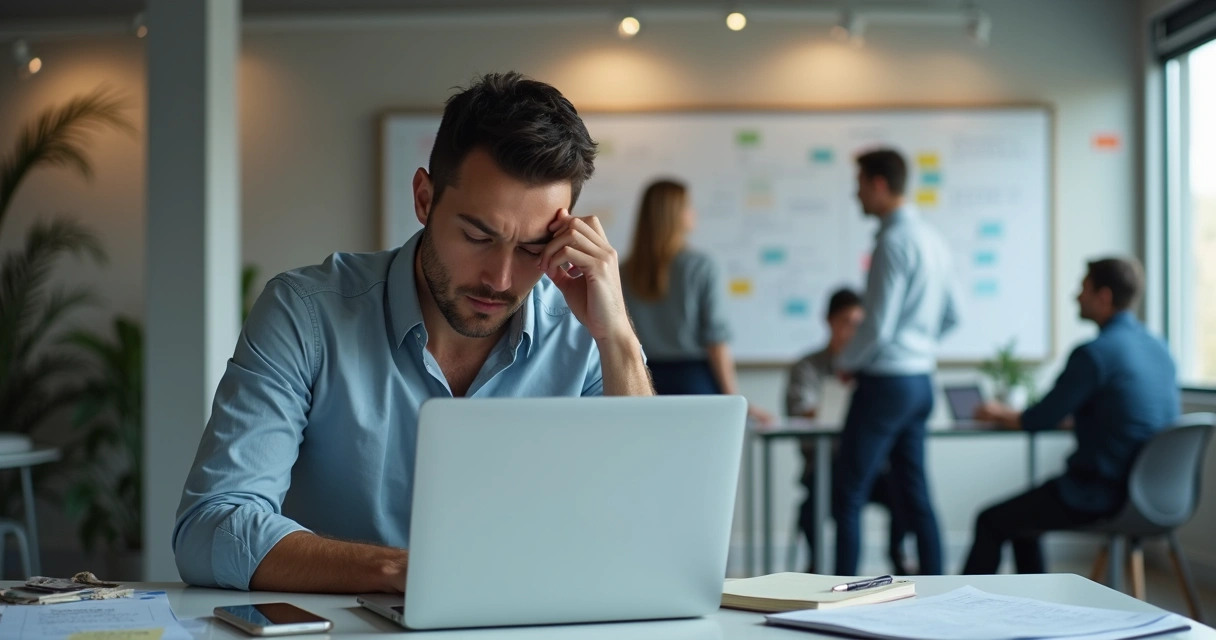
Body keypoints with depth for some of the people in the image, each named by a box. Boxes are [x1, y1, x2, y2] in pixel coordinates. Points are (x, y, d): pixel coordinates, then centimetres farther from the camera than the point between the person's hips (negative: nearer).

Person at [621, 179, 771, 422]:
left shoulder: (625, 273, 3)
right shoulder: (700, 266, -6)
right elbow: (716, 340, -8)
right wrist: (734, 400, -5)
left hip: (644, 381, 3)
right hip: (693, 379, -3)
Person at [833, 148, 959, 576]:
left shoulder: (894, 241, -16)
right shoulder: (932, 239, 12)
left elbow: (879, 325, -19)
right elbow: (950, 317, 19)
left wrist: (846, 362, -3)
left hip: (886, 381, -9)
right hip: (921, 380, 9)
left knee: (848, 496, -4)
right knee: (915, 495, 12)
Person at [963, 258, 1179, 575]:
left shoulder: (1094, 353, -19)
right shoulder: (1159, 349, 7)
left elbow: (1040, 421, -12)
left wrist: (999, 414, 9)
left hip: (1102, 496, -8)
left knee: (991, 522, 8)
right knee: (1021, 516, 27)